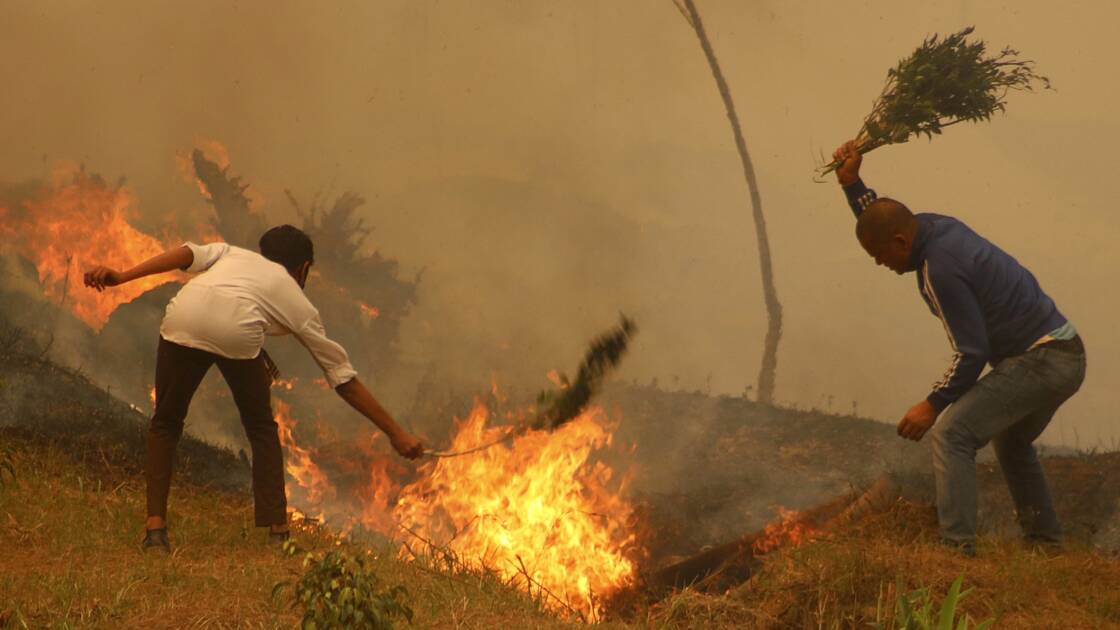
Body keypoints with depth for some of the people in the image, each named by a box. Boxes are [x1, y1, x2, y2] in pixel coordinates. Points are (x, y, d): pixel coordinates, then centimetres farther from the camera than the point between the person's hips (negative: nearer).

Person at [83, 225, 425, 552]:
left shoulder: (232, 254, 40)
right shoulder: (298, 303, 34)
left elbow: (188, 253, 16)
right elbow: (344, 378, 33)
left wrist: (120, 276, 9)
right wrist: (395, 432, 38)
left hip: (183, 318, 1)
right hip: (238, 329, -1)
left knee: (165, 424, 22)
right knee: (262, 429, 23)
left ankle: (155, 527, 13)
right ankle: (278, 531, 20)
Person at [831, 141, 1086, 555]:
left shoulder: (941, 268, -23)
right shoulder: (933, 225, 5)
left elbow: (973, 352, -20)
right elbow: (879, 222, 27)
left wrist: (934, 404, -12)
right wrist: (851, 182, 14)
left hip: (1040, 361, -11)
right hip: (1065, 356, 11)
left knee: (953, 432, -17)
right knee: (1010, 440, 30)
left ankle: (956, 545, -23)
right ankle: (1045, 541, 36)